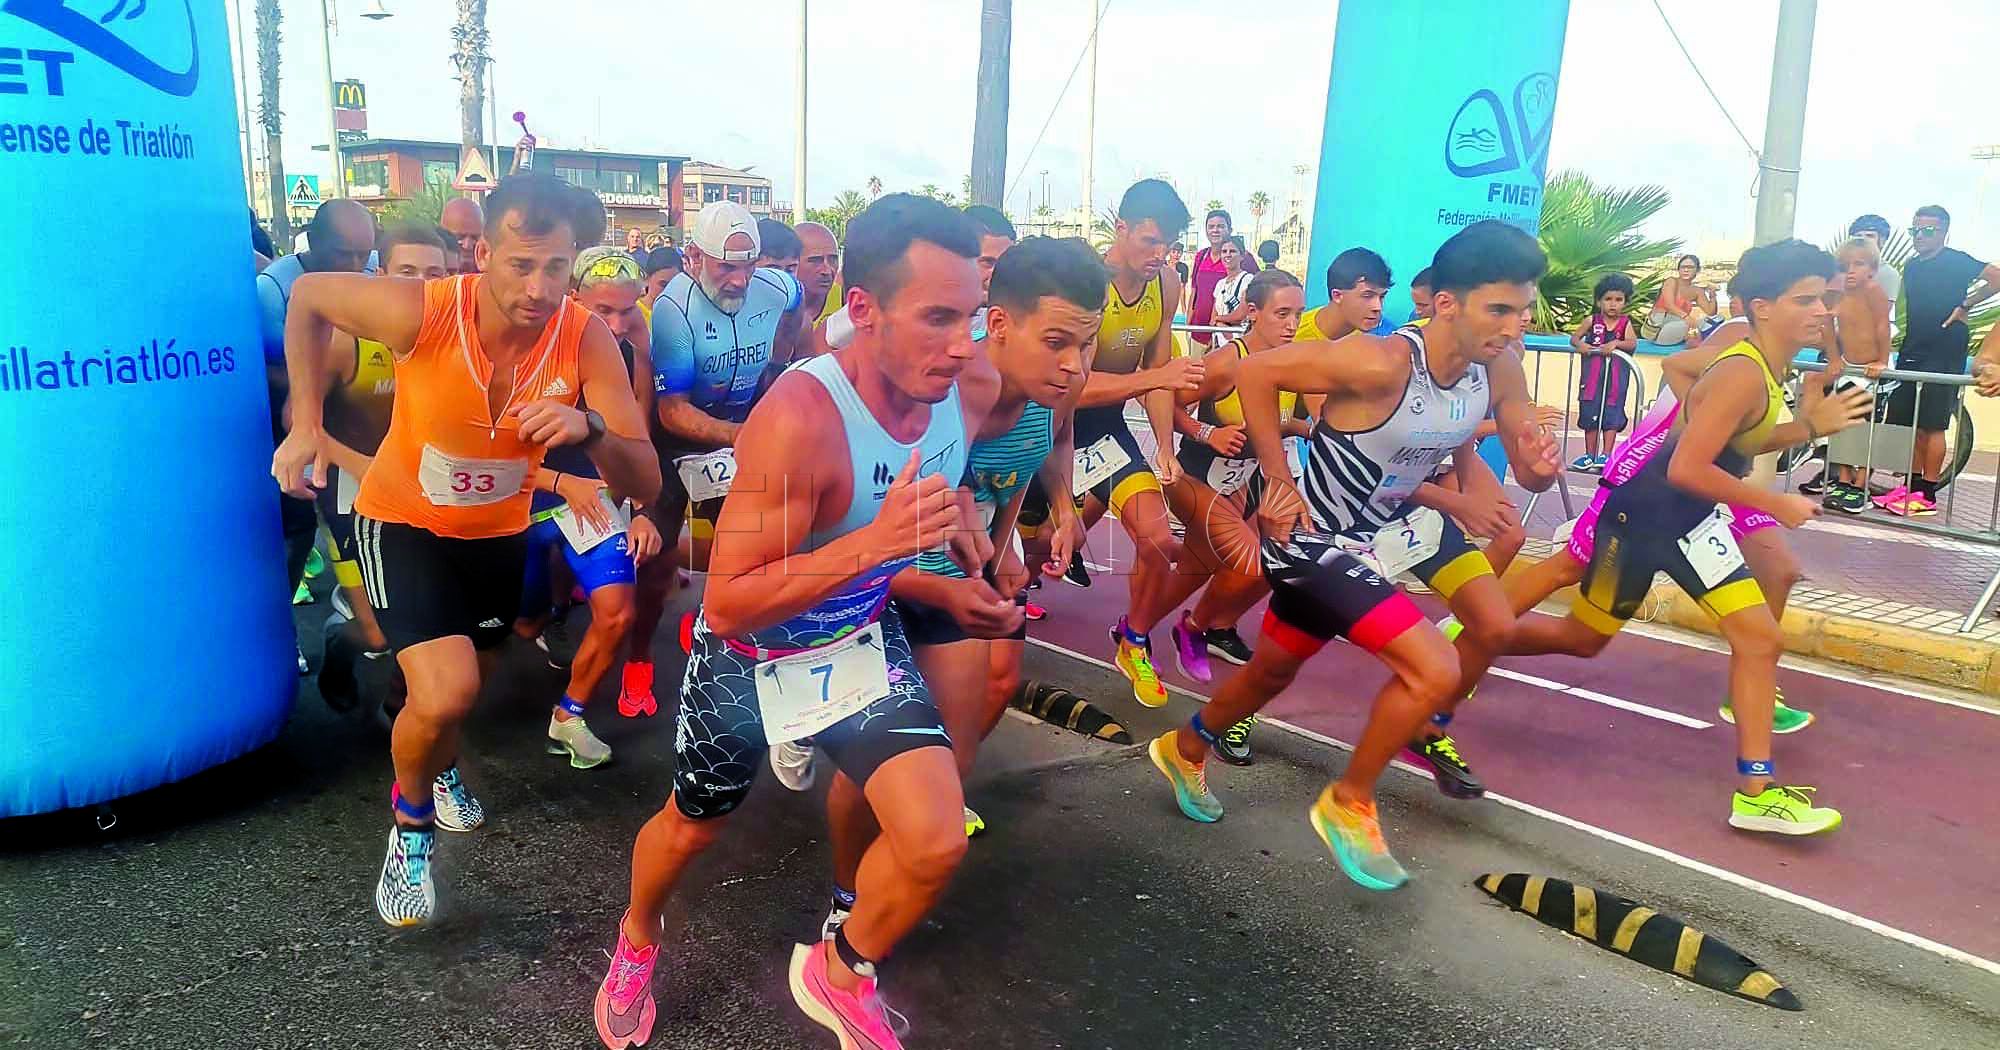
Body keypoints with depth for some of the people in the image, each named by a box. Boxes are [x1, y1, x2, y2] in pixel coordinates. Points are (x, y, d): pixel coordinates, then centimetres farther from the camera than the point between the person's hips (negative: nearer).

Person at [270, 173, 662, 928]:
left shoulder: (587, 340, -26)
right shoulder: (421, 312, -31)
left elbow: (645, 484, -28)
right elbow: (308, 295, -10)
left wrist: (590, 429, -49)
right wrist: (306, 425, -14)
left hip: (497, 531, 3)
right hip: (404, 523, -3)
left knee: (462, 679, 26)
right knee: (446, 693, -23)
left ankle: (439, 768, 62)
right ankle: (412, 822, 10)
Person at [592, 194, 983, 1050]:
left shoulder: (953, 394, -15)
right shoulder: (800, 417, -35)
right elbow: (729, 602, -34)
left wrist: (968, 549, 1)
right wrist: (875, 542, -43)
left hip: (861, 636, 4)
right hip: (749, 651, -4)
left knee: (935, 843, -12)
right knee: (691, 828, 21)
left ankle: (840, 976, 20)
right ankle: (637, 937, 57)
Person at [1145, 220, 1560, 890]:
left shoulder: (1499, 371, -9)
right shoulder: (1382, 364, -32)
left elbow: (1529, 472, 0)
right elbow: (1254, 372, -27)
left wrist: (1541, 469, -24)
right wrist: (1278, 484, -23)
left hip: (1394, 519, 9)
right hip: (1318, 538, -8)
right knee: (1436, 671, -14)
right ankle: (1348, 804, 14)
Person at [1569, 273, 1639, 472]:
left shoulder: (1626, 323, 1)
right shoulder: (1592, 321, 3)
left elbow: (1633, 344, -13)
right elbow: (1574, 337, 1)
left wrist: (1616, 343, -30)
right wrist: (1580, 345, -21)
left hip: (1616, 375, -1)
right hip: (1593, 372, 1)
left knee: (1611, 413, -2)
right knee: (1590, 413, 5)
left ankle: (1605, 454, 2)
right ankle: (1590, 454, 14)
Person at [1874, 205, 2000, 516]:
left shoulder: (1956, 261, -5)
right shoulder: (1911, 267, 15)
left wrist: (1965, 305, -15)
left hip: (1944, 356, -7)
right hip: (1912, 353, 7)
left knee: (1932, 425, -5)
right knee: (1909, 423, 8)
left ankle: (1927, 495, -1)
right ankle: (1912, 485, 16)